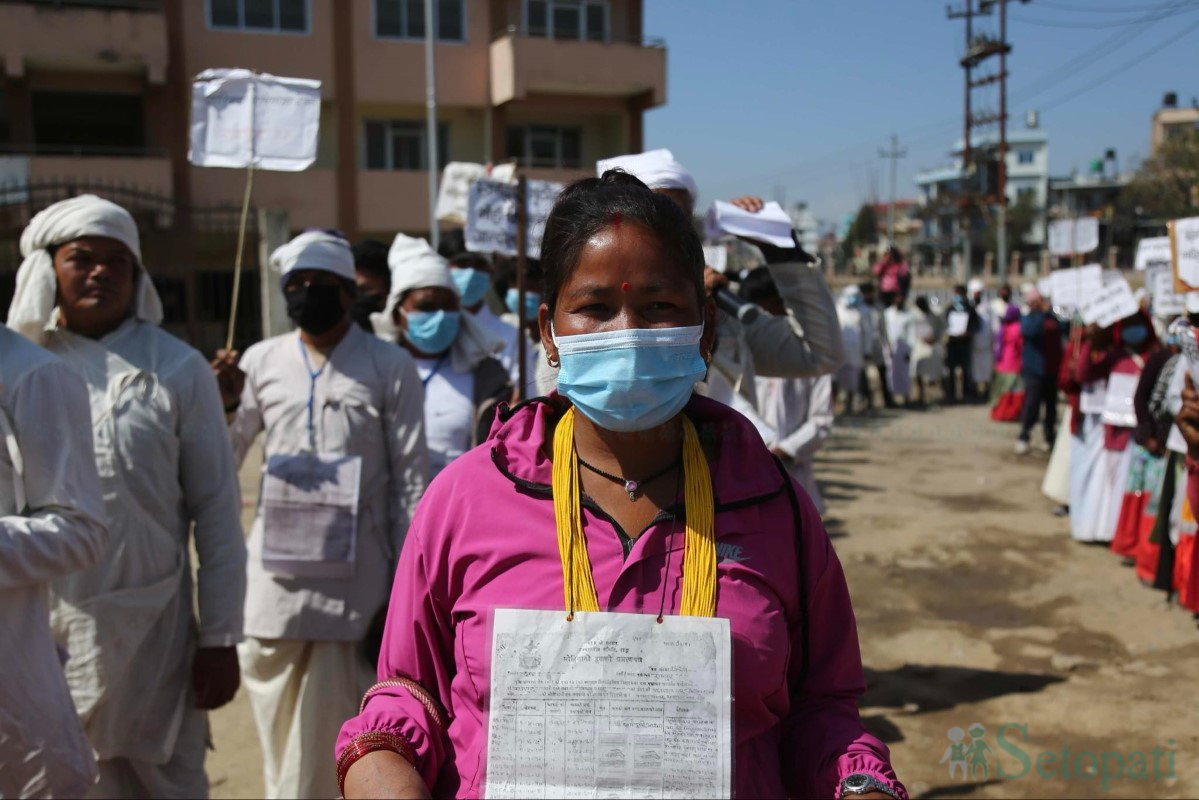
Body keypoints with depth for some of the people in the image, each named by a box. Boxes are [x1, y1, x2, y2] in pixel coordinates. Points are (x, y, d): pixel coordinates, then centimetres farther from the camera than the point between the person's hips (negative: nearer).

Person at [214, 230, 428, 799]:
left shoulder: (391, 368, -1)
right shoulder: (260, 361, 8)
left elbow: (411, 483, -1)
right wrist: (223, 407, -6)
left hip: (354, 585, -3)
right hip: (276, 577, 3)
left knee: (320, 754, 1)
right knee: (279, 747, 14)